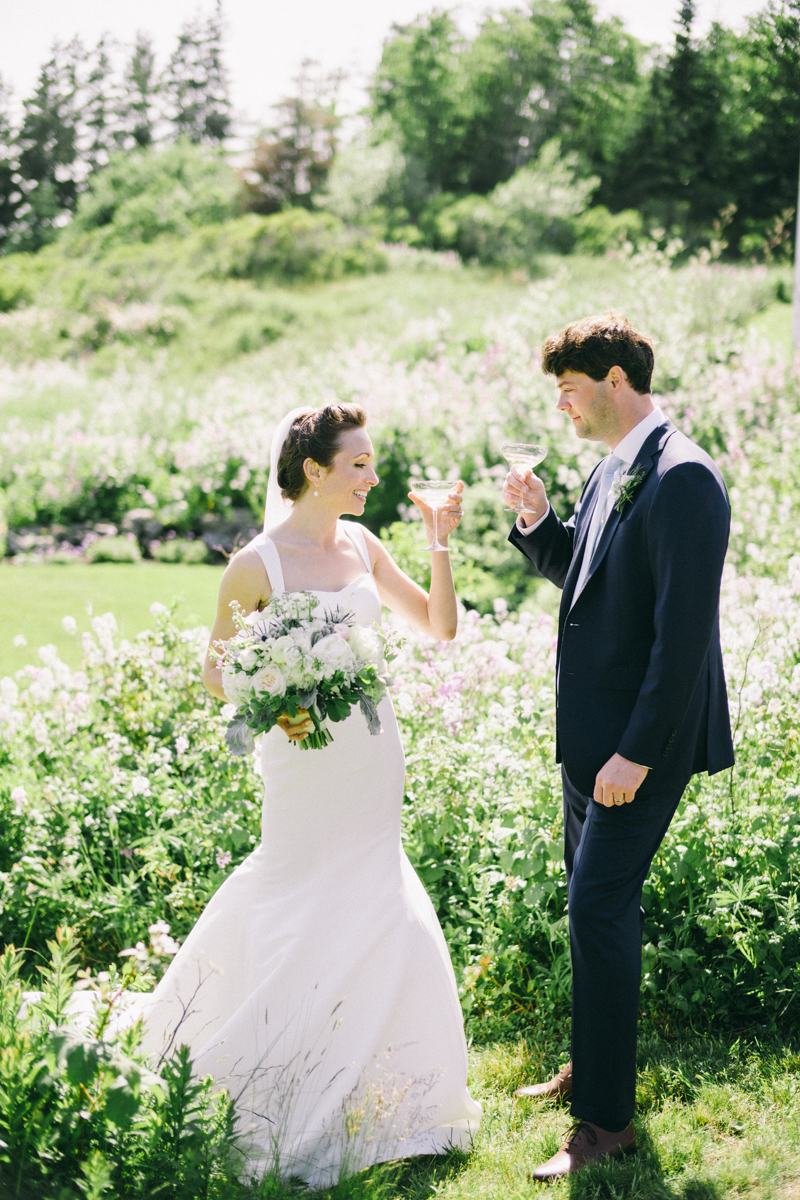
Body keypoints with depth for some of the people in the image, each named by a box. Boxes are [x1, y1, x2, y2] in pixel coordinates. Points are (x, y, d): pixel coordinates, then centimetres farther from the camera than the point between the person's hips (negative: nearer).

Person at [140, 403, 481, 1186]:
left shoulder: (362, 546, 5)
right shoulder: (258, 564, -11)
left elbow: (439, 627, 8)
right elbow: (216, 673, -4)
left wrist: (440, 546, -3)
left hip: (374, 755, 6)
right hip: (307, 759, -6)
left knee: (367, 907, 13)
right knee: (309, 907, 0)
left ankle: (371, 1089, 31)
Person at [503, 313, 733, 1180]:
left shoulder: (682, 478, -20)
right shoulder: (612, 469, 10)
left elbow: (685, 629, -24)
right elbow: (573, 573, 22)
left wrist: (637, 752, -23)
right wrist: (537, 520, 2)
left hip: (641, 741, -9)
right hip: (591, 730, 9)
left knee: (600, 910, -6)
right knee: (592, 905, 18)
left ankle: (608, 1120, 6)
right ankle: (592, 1066, 35)